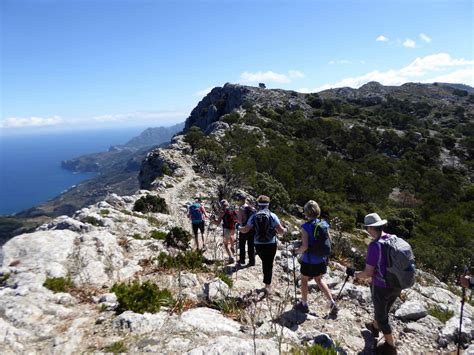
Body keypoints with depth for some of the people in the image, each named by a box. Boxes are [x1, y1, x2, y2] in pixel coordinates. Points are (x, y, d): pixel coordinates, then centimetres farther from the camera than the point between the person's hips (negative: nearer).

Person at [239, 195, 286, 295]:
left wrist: (239, 228, 17)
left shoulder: (254, 216, -4)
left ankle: (267, 282, 35)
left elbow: (245, 230, -3)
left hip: (258, 244, 2)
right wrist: (285, 230, 10)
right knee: (269, 264, 9)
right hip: (271, 244, -2)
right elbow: (281, 231, -12)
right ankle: (267, 285, 11)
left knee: (264, 262, 24)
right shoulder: (272, 215, -9)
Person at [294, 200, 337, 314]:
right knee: (319, 280, 26)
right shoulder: (324, 224, -5)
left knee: (304, 280, 18)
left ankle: (304, 304, 32)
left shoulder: (305, 227, -22)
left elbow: (304, 246, -26)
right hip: (322, 260, 5)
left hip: (309, 261, -5)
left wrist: (296, 252, -8)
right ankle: (332, 302, 25)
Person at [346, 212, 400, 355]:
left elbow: (368, 273, -23)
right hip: (397, 285, 7)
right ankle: (375, 327, 56)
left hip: (382, 287, -7)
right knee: (382, 309, 31)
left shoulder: (374, 245, -27)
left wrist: (354, 274, -6)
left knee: (381, 316, 17)